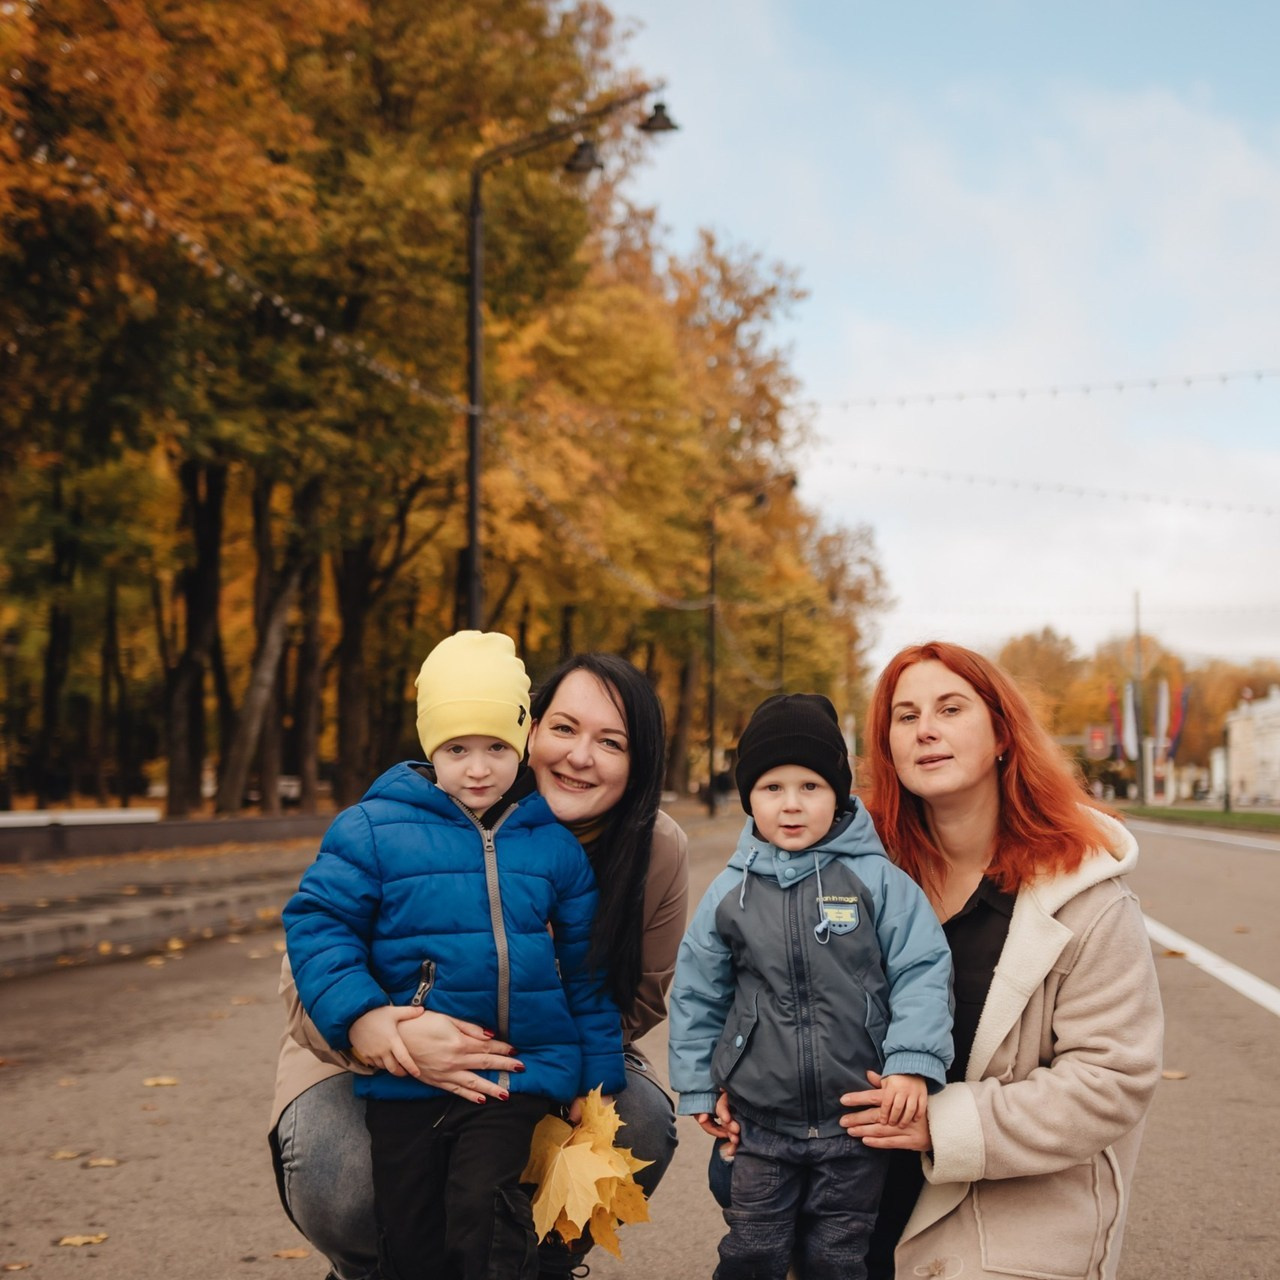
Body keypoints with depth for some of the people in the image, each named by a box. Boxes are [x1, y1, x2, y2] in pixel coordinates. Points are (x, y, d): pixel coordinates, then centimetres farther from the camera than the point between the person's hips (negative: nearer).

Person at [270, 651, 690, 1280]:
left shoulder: (659, 850, -15)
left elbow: (644, 995, -1)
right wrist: (391, 1037, -47)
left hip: (554, 1060, 3)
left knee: (643, 1130, -24)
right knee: (335, 1186, -31)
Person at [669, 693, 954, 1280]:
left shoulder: (877, 880, -8)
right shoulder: (729, 893, -1)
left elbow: (921, 974, -9)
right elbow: (697, 995, 8)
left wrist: (913, 1063, -19)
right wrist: (699, 1087, 9)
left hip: (858, 1122, -1)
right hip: (760, 1124, 2)